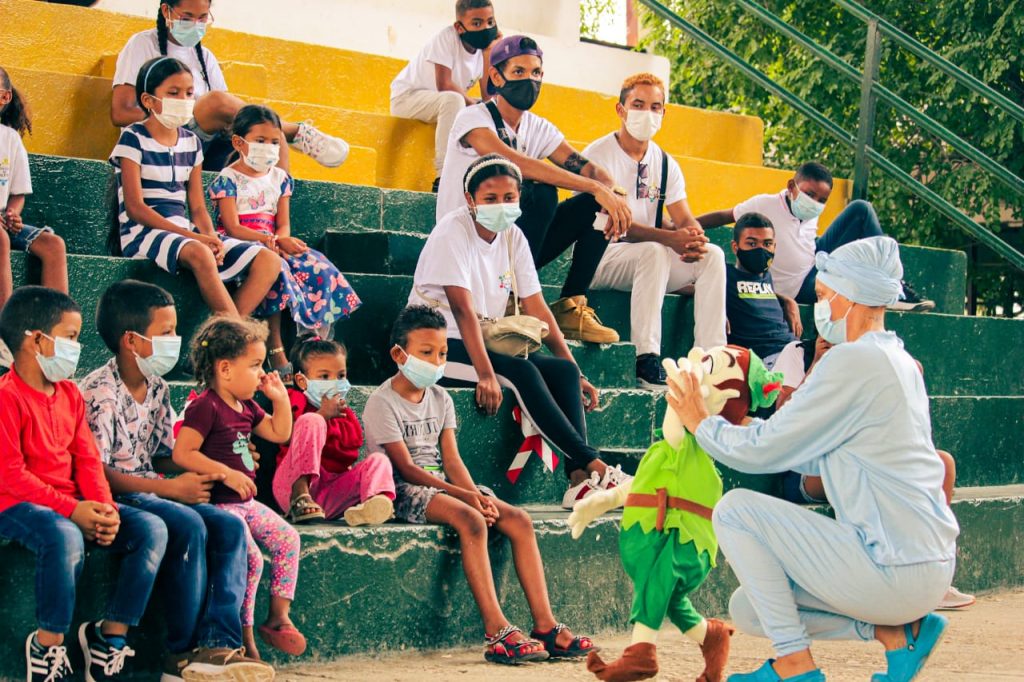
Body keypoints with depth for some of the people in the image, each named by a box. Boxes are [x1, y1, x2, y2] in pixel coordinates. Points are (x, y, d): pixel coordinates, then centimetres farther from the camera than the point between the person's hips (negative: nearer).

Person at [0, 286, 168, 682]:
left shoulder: (70, 393, 13)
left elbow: (87, 459, 10)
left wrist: (104, 508, -9)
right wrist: (71, 510, -23)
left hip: (73, 504, 8)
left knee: (152, 529, -8)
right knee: (64, 537, -40)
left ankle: (111, 635, -3)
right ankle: (47, 646, -20)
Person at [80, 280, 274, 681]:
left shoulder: (157, 389, 13)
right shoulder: (101, 392, -14)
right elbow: (97, 472, -20)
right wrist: (171, 488, -20)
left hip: (151, 490, 9)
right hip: (115, 497, -8)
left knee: (229, 525, -12)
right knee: (188, 524, -29)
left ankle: (219, 643, -21)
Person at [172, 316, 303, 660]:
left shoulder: (246, 407, 14)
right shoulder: (205, 407, -15)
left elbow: (279, 433, 27)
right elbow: (182, 454, -22)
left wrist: (280, 399, 13)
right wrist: (227, 473, -25)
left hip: (246, 502, 9)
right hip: (217, 503, -9)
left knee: (287, 539, -3)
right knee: (250, 557, -22)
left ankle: (278, 617, 4)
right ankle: (244, 634, -9)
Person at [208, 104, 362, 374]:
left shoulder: (279, 178, 15)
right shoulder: (228, 179, -4)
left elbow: (284, 223, 9)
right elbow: (233, 227, -14)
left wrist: (280, 240, -17)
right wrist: (271, 240, -26)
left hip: (272, 244, 6)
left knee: (320, 269, -19)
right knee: (275, 269, -37)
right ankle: (276, 351, -32)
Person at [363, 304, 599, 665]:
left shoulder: (440, 398, 13)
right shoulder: (383, 402, -9)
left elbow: (451, 461, 6)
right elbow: (406, 468, -16)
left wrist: (477, 495, -15)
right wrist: (465, 496, -25)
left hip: (441, 485, 7)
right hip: (404, 491, -7)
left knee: (519, 520, -12)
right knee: (471, 521, -33)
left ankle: (545, 626, -17)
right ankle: (496, 631, -37)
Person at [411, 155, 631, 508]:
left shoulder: (512, 237, 6)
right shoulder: (454, 231, -14)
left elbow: (537, 308, 6)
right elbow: (463, 308, -23)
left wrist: (574, 372, 0)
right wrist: (485, 373, -32)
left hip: (486, 342, 7)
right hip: (440, 345, -7)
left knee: (563, 371, -14)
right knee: (521, 372, -30)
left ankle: (580, 480, -27)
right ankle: (593, 465, -30)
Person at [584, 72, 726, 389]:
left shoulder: (665, 163, 12)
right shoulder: (599, 154, -8)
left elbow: (685, 220, 4)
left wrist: (694, 238, -24)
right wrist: (670, 238, -30)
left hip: (651, 261, 6)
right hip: (599, 257, -6)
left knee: (712, 255, -15)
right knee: (653, 252, -35)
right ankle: (645, 361, -37)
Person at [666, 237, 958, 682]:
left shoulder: (855, 361, -15)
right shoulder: (900, 362, 15)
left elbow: (762, 453, -11)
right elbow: (818, 458, 24)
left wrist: (700, 423, 6)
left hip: (895, 571, -10)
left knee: (735, 510, -6)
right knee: (749, 610, 15)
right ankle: (901, 630, 9)